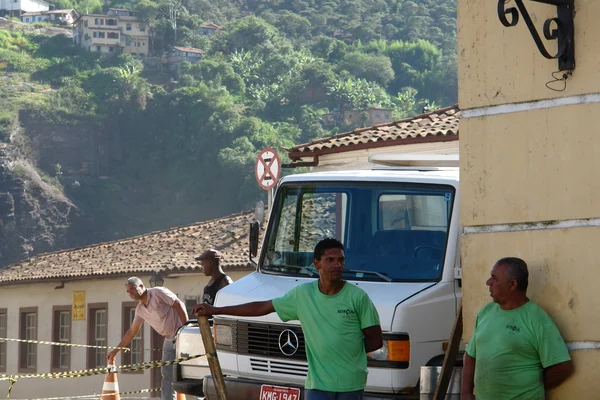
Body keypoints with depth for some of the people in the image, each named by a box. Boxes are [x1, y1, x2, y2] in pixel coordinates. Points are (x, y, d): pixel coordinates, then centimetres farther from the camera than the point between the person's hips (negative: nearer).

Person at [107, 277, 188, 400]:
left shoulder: (158, 293, -11)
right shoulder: (140, 309, 11)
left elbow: (179, 305, -14)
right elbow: (132, 332, 20)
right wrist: (116, 350, 21)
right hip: (169, 340, 8)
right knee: (167, 375, 4)